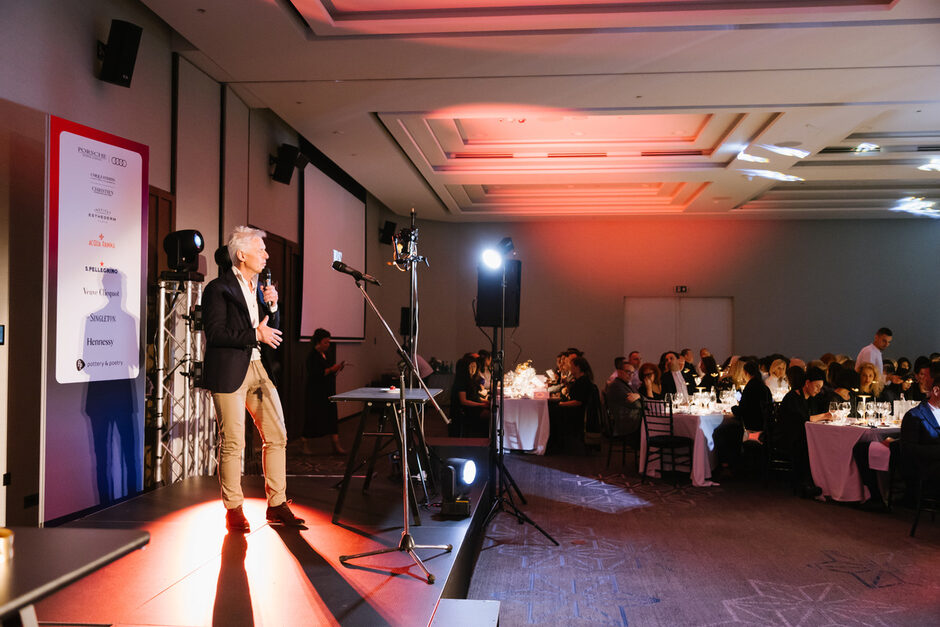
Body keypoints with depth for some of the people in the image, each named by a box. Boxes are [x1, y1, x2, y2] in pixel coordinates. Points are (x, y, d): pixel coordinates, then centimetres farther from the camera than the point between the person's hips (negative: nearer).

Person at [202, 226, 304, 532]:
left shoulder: (258, 286, 17)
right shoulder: (218, 288, -7)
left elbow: (271, 328, 20)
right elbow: (215, 333, -16)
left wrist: (272, 306, 2)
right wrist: (255, 335, -16)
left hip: (259, 369, 8)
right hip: (230, 372, -7)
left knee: (277, 436, 6)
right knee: (233, 443, -1)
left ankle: (276, 505, 16)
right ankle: (234, 510, 13)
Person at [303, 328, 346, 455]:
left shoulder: (326, 354, 12)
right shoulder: (312, 356, -11)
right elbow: (314, 374, -21)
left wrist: (338, 368, 0)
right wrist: (331, 369, -24)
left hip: (329, 391, 7)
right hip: (316, 393, -7)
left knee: (332, 417, 2)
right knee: (313, 417, 1)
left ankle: (336, 445, 1)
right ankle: (306, 445, 15)